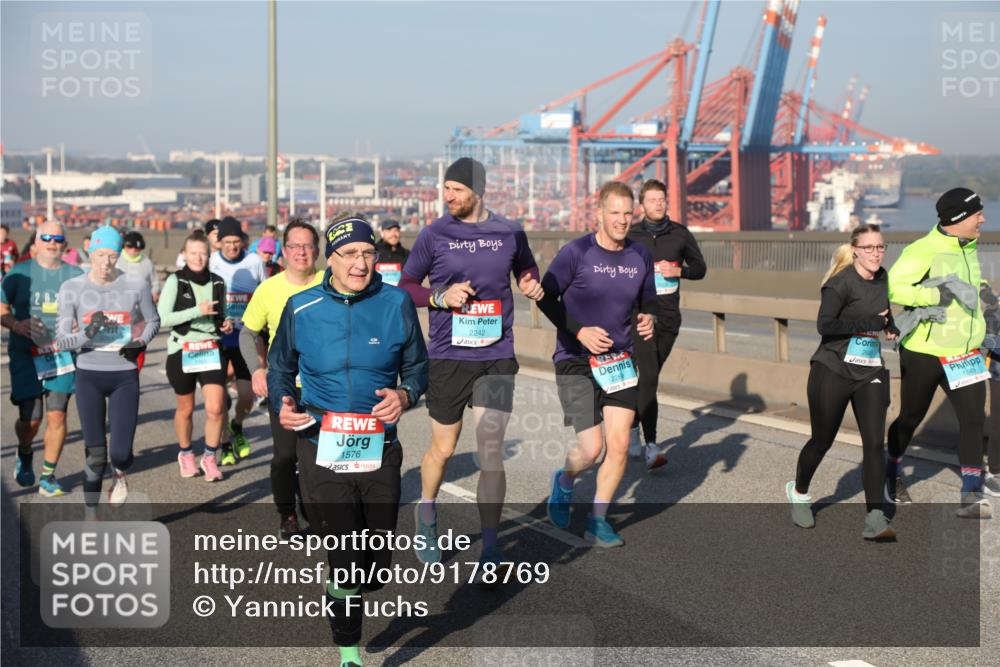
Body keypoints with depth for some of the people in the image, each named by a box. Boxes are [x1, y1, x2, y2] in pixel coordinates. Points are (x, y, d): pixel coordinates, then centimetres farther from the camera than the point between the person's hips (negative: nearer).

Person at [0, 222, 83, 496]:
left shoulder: (75, 275, 6)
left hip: (61, 355, 1)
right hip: (26, 356, -1)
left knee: (57, 416, -3)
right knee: (30, 419, -2)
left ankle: (48, 476, 12)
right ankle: (24, 455, 32)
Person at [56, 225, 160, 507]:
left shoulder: (136, 286, -3)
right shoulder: (72, 288, -4)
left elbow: (153, 321, 14)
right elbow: (61, 339, -5)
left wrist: (140, 342, -4)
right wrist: (87, 333, -24)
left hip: (125, 377, 0)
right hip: (88, 376, 0)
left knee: (121, 453, -7)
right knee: (96, 455, -3)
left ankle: (119, 473, 31)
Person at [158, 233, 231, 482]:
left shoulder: (217, 283, 5)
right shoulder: (175, 281, -6)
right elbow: (162, 318, -13)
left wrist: (227, 324, -1)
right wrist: (197, 311, -20)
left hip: (212, 350, 2)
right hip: (182, 351, -2)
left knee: (215, 408, -10)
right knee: (185, 409, 12)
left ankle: (209, 457, 9)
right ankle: (185, 454, 35)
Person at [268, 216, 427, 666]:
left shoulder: (396, 304, 0)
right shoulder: (300, 309, 0)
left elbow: (417, 366, 9)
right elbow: (280, 368, 13)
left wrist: (405, 395, -11)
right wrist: (282, 406, -6)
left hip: (380, 449, 2)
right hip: (321, 449, -2)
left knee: (377, 567, 9)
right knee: (347, 563, -5)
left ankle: (344, 588, 46)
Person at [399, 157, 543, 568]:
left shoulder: (510, 233, 4)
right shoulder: (434, 235, -2)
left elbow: (526, 268, 22)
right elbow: (406, 286, 5)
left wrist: (532, 285, 0)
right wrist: (440, 297, -13)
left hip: (497, 357, 1)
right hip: (448, 357, -1)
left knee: (491, 452, -2)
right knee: (443, 448, 11)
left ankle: (490, 547, 7)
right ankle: (426, 514, 41)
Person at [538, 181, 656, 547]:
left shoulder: (641, 255, 3)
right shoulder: (576, 252, -12)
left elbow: (648, 298, 17)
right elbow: (546, 297, -7)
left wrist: (649, 318, -6)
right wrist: (579, 331, -17)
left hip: (619, 362, 5)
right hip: (576, 362, -4)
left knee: (619, 445, -1)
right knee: (591, 448, -8)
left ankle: (598, 521, 16)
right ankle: (564, 480, 28)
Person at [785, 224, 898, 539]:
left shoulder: (882, 278, 8)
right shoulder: (842, 282, -14)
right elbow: (825, 325, -26)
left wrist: (890, 328, 5)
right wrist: (869, 322, -26)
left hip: (870, 372, 5)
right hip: (833, 371, -5)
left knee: (875, 442, -7)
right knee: (822, 439, 8)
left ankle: (875, 518, -8)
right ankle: (798, 492, 35)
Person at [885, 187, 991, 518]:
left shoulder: (968, 249, 8)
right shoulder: (923, 251, -18)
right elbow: (892, 288, -27)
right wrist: (937, 295, -29)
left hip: (964, 353, 6)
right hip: (924, 352, -6)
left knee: (974, 418, -5)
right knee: (911, 418, 11)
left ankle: (971, 495, -1)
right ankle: (892, 474, 35)